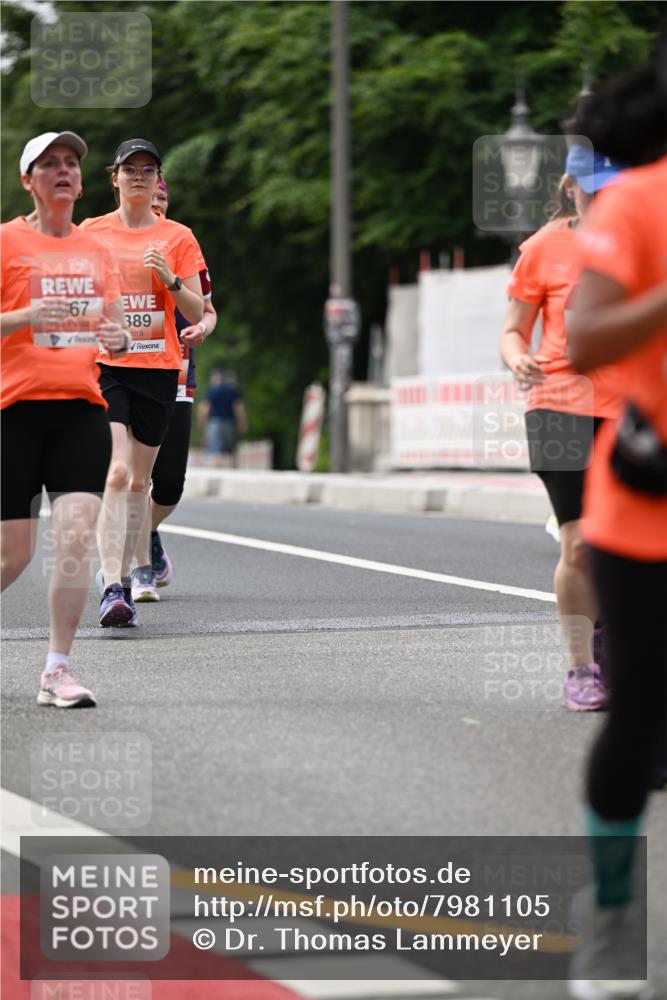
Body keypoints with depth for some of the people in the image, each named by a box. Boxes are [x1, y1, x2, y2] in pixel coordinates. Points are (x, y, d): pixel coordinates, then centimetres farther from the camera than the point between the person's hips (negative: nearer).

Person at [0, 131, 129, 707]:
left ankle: (58, 670, -8)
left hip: (83, 407, 3)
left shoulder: (95, 249, 15)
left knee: (77, 535, -13)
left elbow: (116, 329, 21)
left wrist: (117, 338, -2)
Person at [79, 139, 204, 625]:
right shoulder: (91, 232, 7)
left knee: (139, 480, 8)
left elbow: (196, 312, 3)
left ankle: (124, 573, 24)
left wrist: (171, 279, -14)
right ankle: (112, 588, -23)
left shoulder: (178, 238, 6)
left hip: (158, 368, 2)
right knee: (115, 473, -17)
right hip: (104, 366, -2)